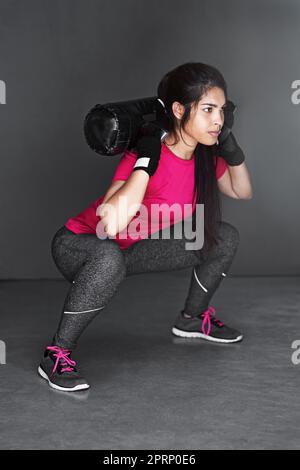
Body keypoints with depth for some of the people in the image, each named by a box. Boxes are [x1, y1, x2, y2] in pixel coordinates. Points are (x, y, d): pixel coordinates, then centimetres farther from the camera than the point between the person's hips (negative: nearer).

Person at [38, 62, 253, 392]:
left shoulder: (205, 156, -8)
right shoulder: (148, 157, -32)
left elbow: (242, 192, 10)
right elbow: (111, 226, -46)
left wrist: (230, 147, -6)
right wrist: (147, 161, -42)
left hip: (133, 248, 7)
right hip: (78, 247, -7)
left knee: (225, 238, 3)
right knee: (110, 258, -43)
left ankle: (192, 318, 25)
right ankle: (57, 354, -23)